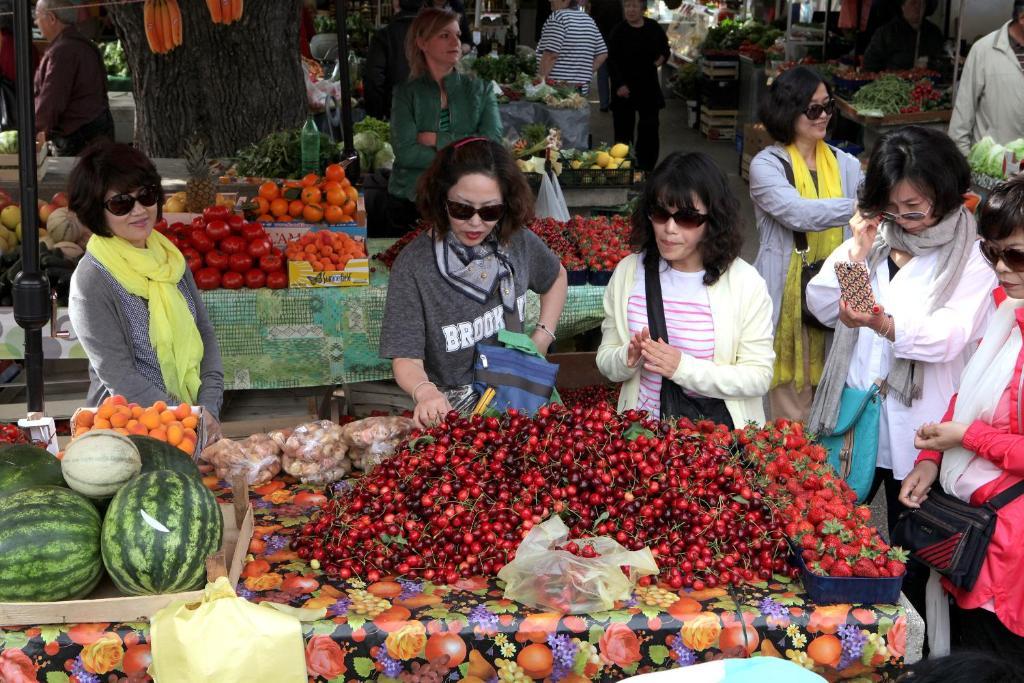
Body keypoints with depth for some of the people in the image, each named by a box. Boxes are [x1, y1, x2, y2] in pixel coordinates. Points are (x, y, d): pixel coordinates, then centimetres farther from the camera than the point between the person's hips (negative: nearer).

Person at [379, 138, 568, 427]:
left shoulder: (519, 243, 1)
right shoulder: (413, 265, -13)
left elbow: (557, 277, 23)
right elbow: (406, 360, -15)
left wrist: (542, 338, 10)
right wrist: (425, 392, -36)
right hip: (449, 412, -5)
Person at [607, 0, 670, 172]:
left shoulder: (654, 28, 3)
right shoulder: (619, 32, -6)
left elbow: (665, 49, 16)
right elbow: (612, 61, -10)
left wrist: (662, 57, -8)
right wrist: (619, 84, -21)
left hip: (648, 86, 3)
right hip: (624, 88, -3)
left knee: (650, 128, 2)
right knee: (623, 127, 0)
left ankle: (646, 168, 10)